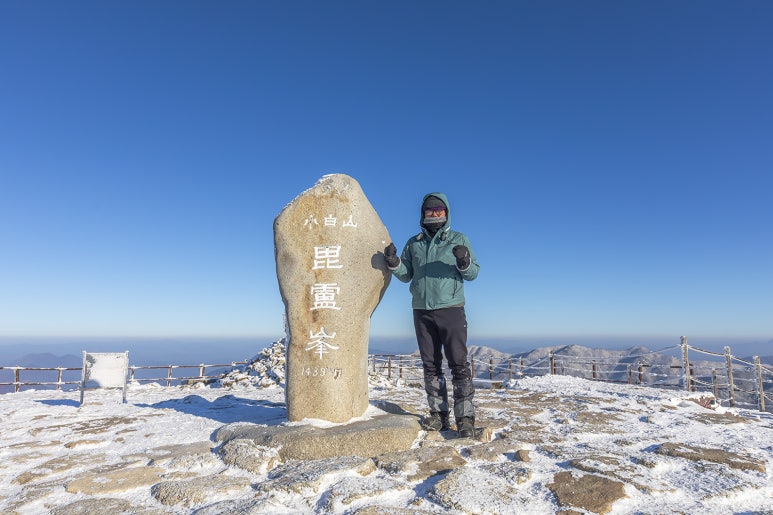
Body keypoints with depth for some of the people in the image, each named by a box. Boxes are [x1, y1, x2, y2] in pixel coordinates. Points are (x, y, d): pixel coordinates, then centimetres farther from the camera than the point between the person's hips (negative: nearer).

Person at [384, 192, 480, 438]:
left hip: (450, 309, -3)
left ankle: (465, 418, -1)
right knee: (430, 365, 8)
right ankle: (438, 414, 17)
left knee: (459, 364, -6)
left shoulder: (458, 239, 6)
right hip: (422, 311, 4)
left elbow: (473, 273, 0)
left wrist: (464, 261, -21)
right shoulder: (413, 243, 14)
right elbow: (406, 275, 14)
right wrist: (394, 262, -5)